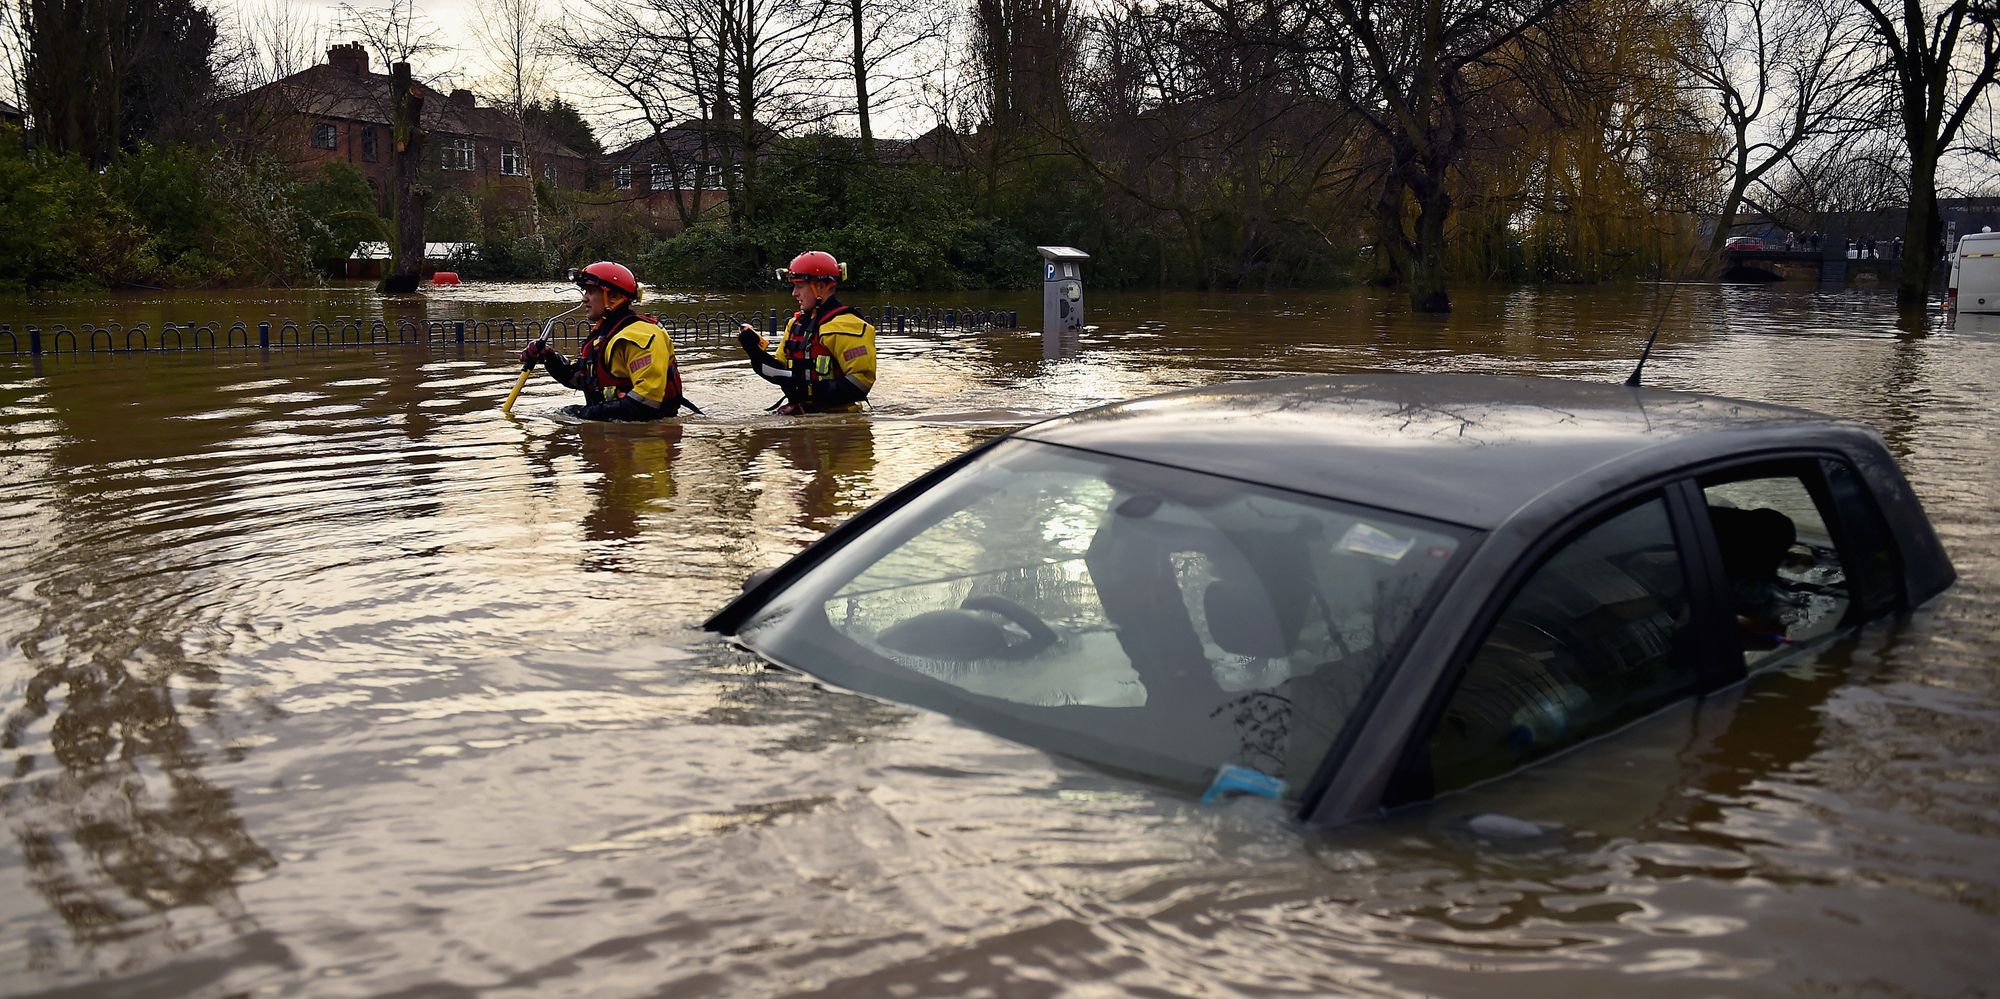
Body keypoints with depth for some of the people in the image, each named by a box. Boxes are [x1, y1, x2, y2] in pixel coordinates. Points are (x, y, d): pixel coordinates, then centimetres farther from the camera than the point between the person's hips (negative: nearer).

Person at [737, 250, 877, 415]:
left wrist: (812, 390, -20)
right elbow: (782, 373, 19)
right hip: (799, 413, 8)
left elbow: (862, 380, -17)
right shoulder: (797, 324, 17)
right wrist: (755, 350, 4)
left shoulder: (843, 326, -11)